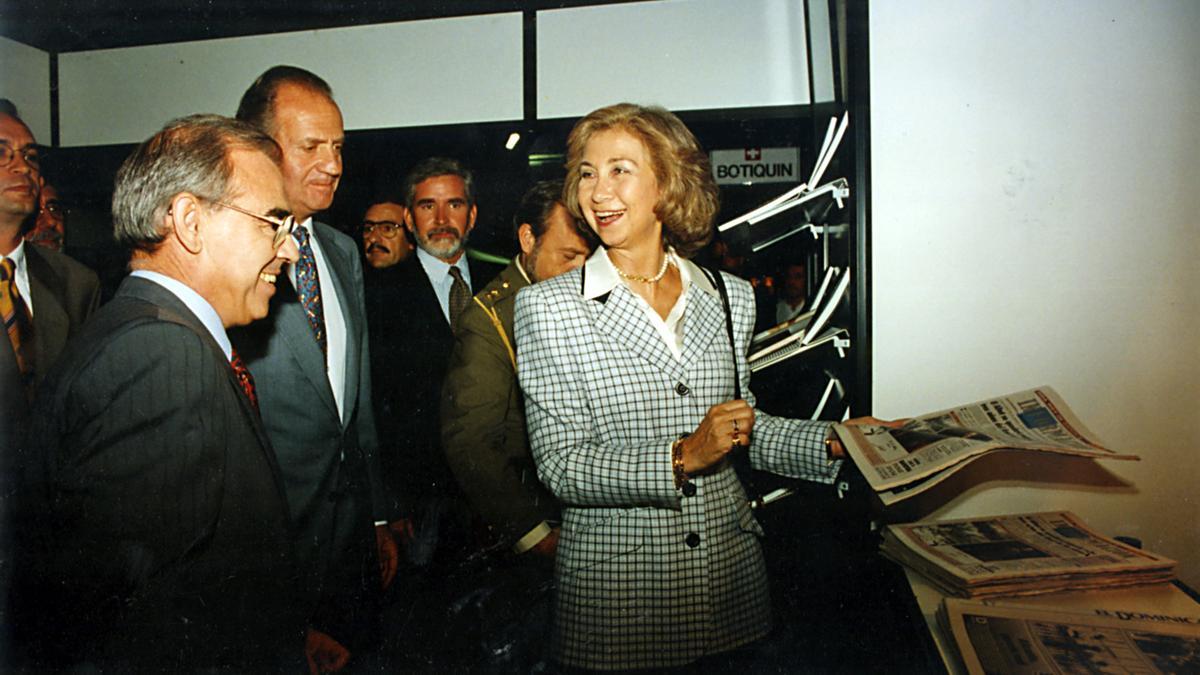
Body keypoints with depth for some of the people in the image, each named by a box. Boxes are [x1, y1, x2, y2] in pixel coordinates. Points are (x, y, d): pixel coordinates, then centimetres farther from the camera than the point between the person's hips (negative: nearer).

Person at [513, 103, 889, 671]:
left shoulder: (730, 297, 3)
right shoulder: (547, 308, -9)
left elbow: (743, 429, 12)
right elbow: (561, 465, -13)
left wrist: (835, 442, -1)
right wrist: (682, 459, -23)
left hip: (729, 568, 4)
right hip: (615, 579, -3)